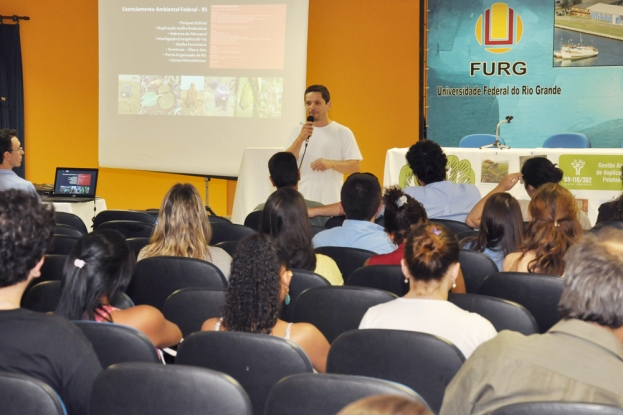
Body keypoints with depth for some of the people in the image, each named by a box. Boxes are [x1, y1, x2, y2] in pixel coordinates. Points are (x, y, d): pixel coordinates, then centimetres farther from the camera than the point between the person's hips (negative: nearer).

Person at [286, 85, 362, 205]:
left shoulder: (343, 132, 2)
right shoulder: (297, 132, 8)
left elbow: (355, 167, -1)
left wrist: (331, 163, -18)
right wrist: (300, 139, -14)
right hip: (303, 201, 2)